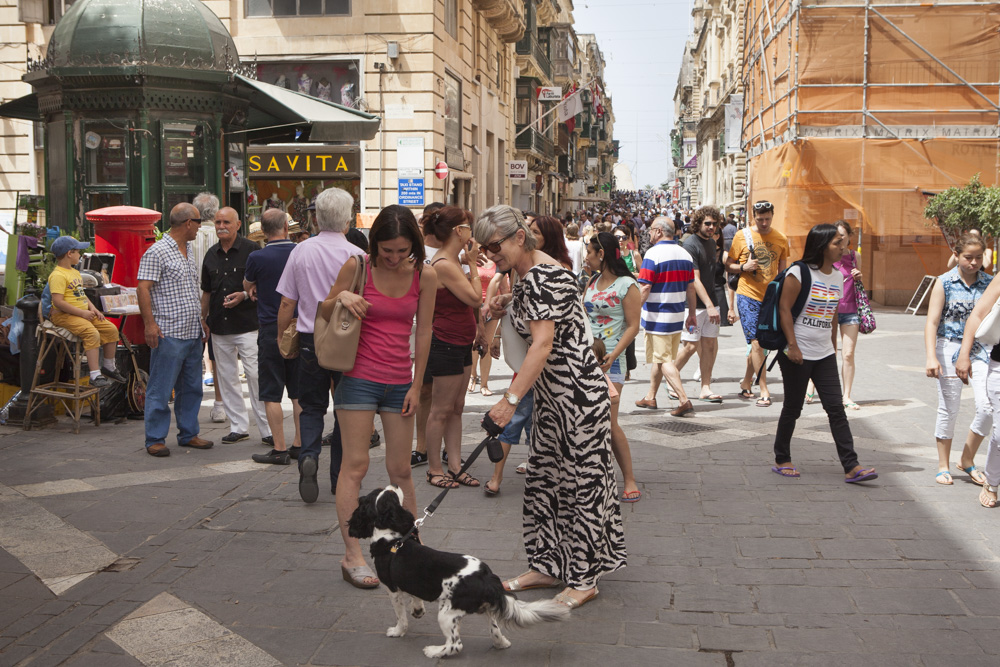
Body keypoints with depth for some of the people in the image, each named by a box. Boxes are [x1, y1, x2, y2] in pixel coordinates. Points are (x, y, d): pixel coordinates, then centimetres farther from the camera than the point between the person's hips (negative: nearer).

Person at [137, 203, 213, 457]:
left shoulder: (189, 251, 17)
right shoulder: (156, 252, -10)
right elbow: (143, 288, -14)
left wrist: (201, 321, 21)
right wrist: (150, 323, -20)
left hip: (193, 332, 9)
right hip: (169, 334, -9)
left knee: (191, 387, 13)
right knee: (161, 389, -2)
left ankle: (188, 433, 23)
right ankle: (155, 439, 5)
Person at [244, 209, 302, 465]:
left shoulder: (257, 258, -12)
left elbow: (247, 286, 8)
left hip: (271, 331, -4)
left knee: (272, 394, 2)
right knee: (299, 391, 12)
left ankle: (279, 449, 3)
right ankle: (300, 444, 16)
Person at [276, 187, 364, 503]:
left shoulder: (301, 251, -1)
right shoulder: (356, 255, -9)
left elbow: (287, 303, 2)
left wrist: (282, 338, 14)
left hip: (310, 341, 2)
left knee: (311, 406, 14)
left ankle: (309, 455, -10)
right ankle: (340, 477, 14)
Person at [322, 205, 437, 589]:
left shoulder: (424, 276, -1)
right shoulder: (358, 267, -6)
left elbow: (423, 333, 4)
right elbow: (324, 312, 6)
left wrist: (416, 385, 4)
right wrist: (341, 298, -17)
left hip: (400, 381, 2)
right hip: (359, 378, -2)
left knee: (400, 469, 8)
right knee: (355, 465, -3)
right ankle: (352, 556, 2)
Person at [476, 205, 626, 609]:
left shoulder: (544, 277, -21)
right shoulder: (526, 275, 10)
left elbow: (543, 344, -29)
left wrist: (510, 399, -33)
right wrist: (507, 307, 4)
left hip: (579, 393, -10)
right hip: (550, 396, 11)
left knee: (581, 482, 0)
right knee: (543, 477, 14)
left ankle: (584, 579, 11)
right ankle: (548, 567, 26)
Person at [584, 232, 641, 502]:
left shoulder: (627, 285, -7)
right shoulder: (592, 282, 15)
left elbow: (633, 326, -10)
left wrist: (614, 354, -20)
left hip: (609, 360, -7)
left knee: (608, 423, -11)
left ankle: (629, 479, -1)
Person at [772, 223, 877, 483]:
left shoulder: (837, 276, 10)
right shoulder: (800, 272, -10)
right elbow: (784, 308, -13)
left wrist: (833, 347, 18)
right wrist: (793, 346, -17)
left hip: (824, 354, 6)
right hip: (797, 354, -6)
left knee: (836, 408, 0)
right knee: (793, 408, 4)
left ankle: (851, 467, -1)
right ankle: (781, 460, 20)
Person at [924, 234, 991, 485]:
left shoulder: (989, 283, 5)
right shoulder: (945, 283, -3)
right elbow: (932, 323, -6)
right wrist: (931, 357, -16)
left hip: (980, 350, 3)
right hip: (950, 348, -2)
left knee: (988, 407, -8)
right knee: (949, 409, 3)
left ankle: (967, 460, 12)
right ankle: (943, 466, 18)